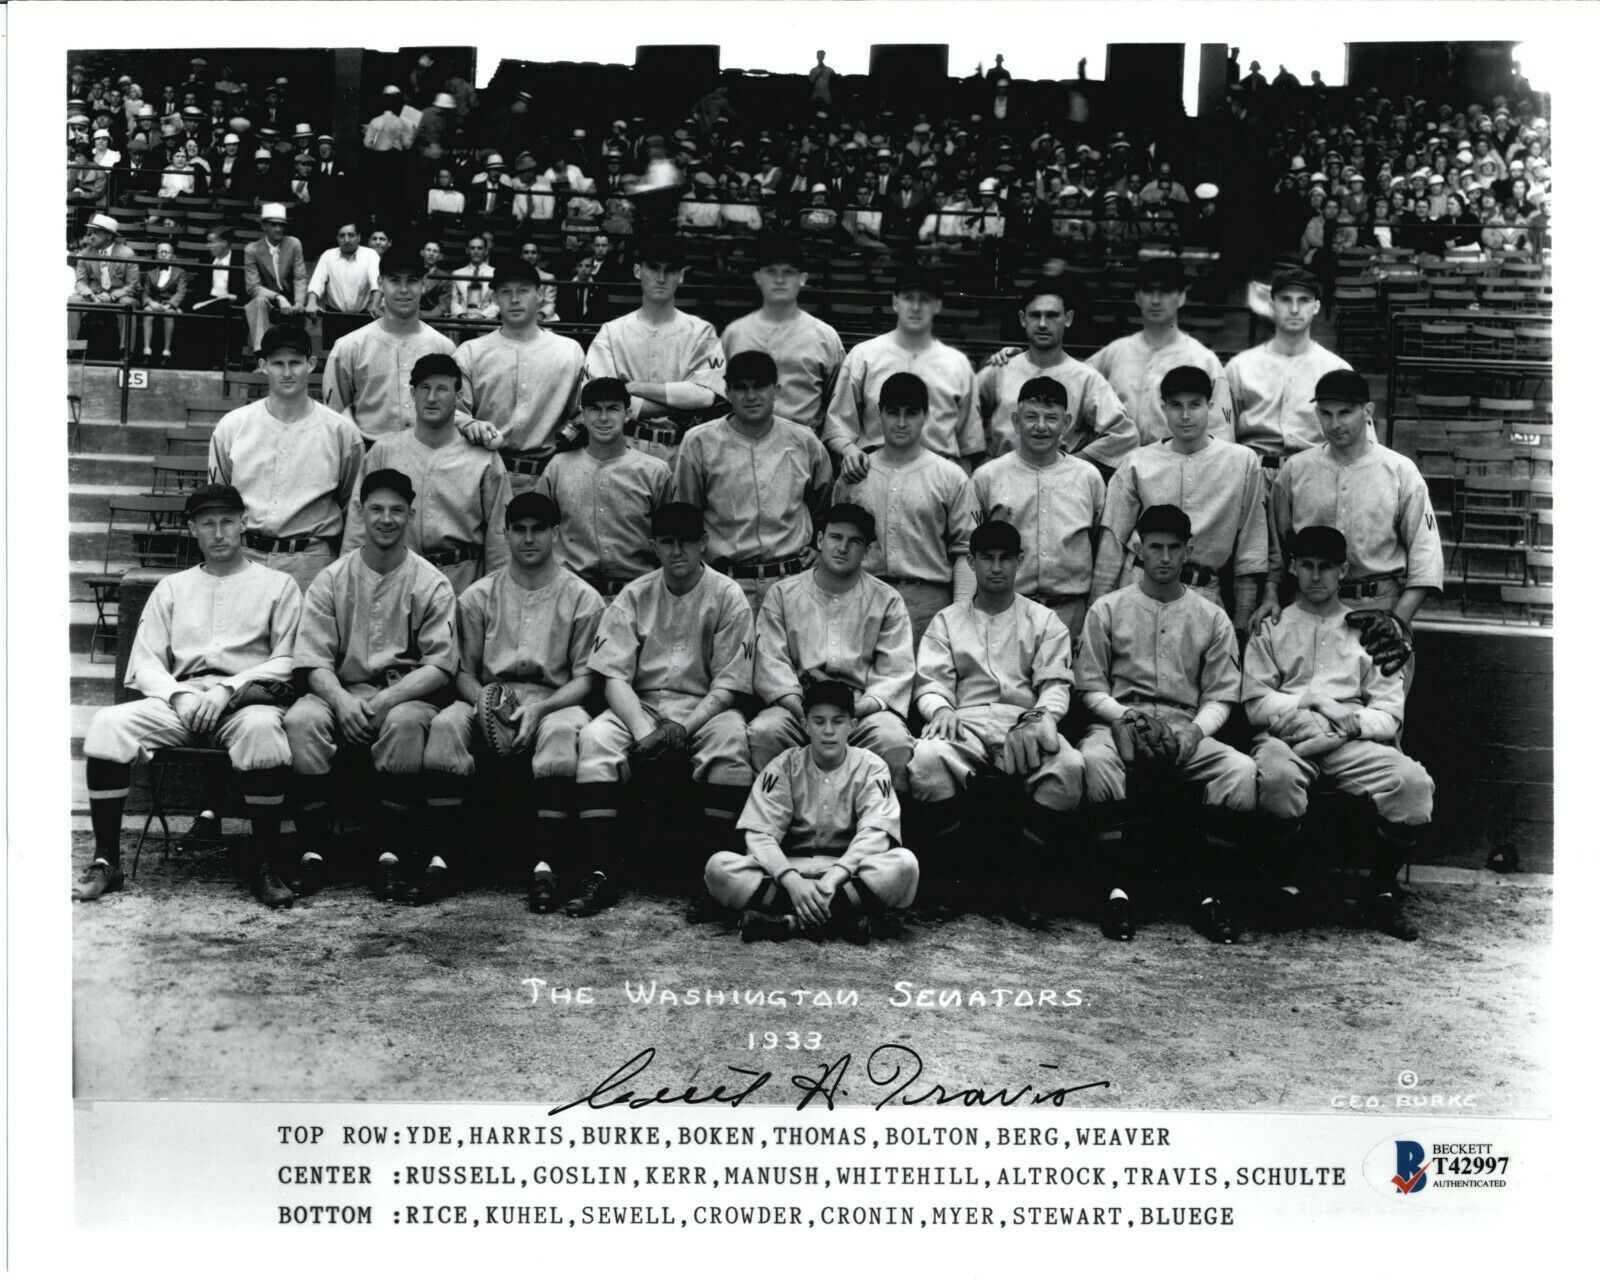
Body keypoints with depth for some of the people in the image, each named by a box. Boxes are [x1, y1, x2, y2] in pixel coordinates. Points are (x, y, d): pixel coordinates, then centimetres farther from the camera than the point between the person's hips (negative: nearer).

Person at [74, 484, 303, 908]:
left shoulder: (277, 585, 13)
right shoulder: (171, 588, 23)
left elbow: (287, 662, 2)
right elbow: (144, 664, 13)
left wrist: (228, 689, -12)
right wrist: (179, 696, -8)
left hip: (247, 700, -3)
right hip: (179, 700, 3)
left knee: (261, 727, -39)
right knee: (108, 723, -25)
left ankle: (264, 862, -27)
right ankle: (106, 860, -19)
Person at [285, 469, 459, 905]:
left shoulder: (431, 583, 3)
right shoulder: (332, 579, 9)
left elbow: (440, 665, -4)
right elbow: (314, 660, 2)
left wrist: (388, 698, -19)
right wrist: (342, 701, -19)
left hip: (407, 694, -2)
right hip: (342, 691, 2)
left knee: (405, 722, -36)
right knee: (301, 719, -30)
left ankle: (391, 854, -28)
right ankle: (313, 850, -21)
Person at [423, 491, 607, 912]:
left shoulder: (582, 598, 6)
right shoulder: (478, 596, 12)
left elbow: (585, 677, 1)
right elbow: (463, 671, 10)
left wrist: (539, 708, -17)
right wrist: (483, 700, -14)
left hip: (555, 701, -2)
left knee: (563, 731, -37)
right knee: (445, 724, -31)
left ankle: (545, 865, -39)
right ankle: (442, 857, -26)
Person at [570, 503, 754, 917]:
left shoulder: (727, 596, -1)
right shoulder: (634, 596, 4)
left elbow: (728, 684, -5)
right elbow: (614, 677, -3)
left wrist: (683, 728, -20)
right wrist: (644, 732, -20)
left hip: (704, 709, -2)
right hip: (640, 707, 2)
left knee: (731, 736, -34)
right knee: (594, 738, -28)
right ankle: (600, 873, -27)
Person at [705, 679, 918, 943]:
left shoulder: (870, 767, 1)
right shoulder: (785, 766, 2)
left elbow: (876, 832, -13)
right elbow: (759, 834, -9)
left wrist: (833, 877, -31)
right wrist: (792, 880, -28)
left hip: (849, 872, -1)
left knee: (904, 863, -31)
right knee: (719, 866, -26)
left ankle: (792, 921, -32)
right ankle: (843, 916, -33)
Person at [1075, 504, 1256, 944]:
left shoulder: (1212, 618, 14)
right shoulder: (1107, 609, 10)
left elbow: (1220, 696, 9)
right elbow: (1089, 685, 7)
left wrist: (1195, 731, -11)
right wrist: (1121, 714, -13)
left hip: (1187, 731, 2)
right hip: (1119, 723, -1)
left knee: (1243, 770, -28)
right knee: (1095, 759, -37)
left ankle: (1208, 892, -20)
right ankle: (1117, 888, -30)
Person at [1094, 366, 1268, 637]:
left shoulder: (1243, 462, 5)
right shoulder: (1139, 463, 6)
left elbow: (1250, 547, 7)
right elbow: (1113, 540, 6)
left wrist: (1241, 624, 4)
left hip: (1205, 593, 0)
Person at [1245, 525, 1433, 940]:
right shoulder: (1271, 627, 17)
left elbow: (1390, 714, 10)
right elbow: (1256, 703, 5)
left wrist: (1351, 724, -10)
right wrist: (1314, 704, -7)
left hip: (1352, 743, 2)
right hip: (1286, 738, -1)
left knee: (1414, 782, -28)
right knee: (1277, 774, -38)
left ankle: (1382, 890, -7)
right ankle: (1287, 885, -17)